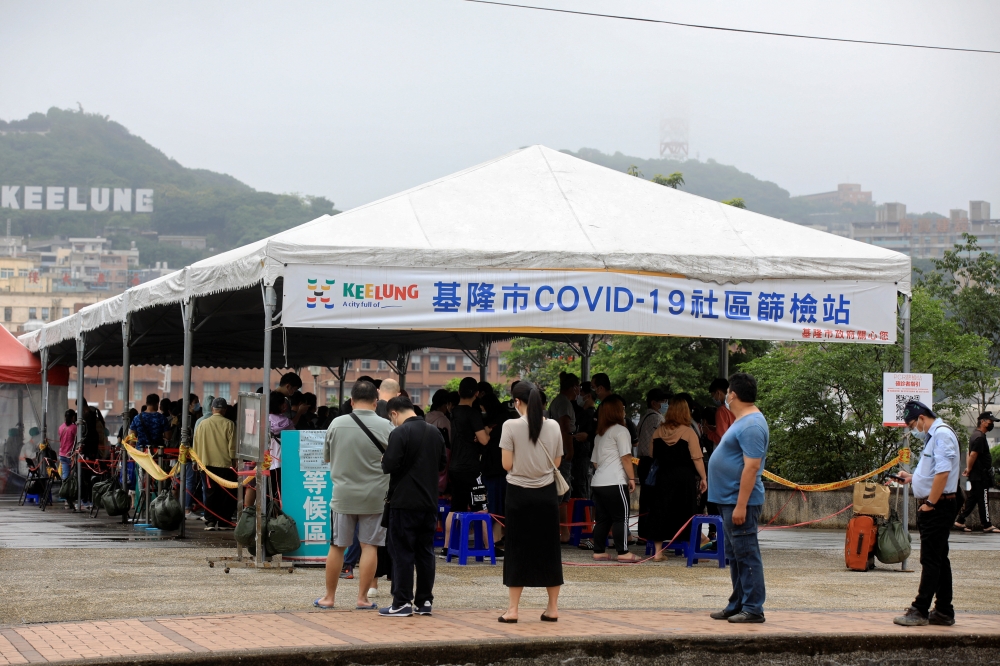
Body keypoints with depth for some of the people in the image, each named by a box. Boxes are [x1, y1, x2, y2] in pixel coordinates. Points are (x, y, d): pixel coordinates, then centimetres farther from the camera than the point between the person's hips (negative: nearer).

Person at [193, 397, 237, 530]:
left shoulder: (203, 424, 2)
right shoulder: (229, 424, -7)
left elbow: (197, 444, 9)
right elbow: (232, 446, -6)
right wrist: (234, 460, 5)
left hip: (208, 464, 3)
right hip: (225, 464, -3)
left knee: (211, 493, 7)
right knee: (226, 494, 6)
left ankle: (210, 521, 2)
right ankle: (223, 522, 6)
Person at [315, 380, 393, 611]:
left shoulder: (336, 424, -3)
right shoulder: (385, 427, -9)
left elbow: (326, 457, 9)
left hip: (343, 496, 1)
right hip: (374, 497, -1)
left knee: (337, 546, 10)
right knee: (369, 546, 4)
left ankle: (329, 597, 17)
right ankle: (362, 598, 5)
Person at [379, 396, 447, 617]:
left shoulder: (399, 433, -15)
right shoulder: (435, 432, 7)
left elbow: (390, 465, -20)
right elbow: (442, 463, 15)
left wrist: (383, 461, 1)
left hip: (404, 501, -7)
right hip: (429, 501, 7)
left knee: (402, 551, -1)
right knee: (425, 551, 11)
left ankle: (402, 603, -1)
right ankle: (425, 601, 14)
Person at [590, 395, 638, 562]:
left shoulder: (599, 434, 21)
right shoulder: (620, 430, -4)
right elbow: (626, 457, -9)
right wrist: (631, 478, -6)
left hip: (598, 482, 8)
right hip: (615, 482, -8)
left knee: (603, 518, 10)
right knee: (621, 517, -5)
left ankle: (599, 552, 9)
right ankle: (623, 552, -7)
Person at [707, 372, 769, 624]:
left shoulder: (751, 426, -18)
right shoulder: (743, 421, 16)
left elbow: (751, 467, -24)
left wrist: (741, 505, -26)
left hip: (740, 501, -11)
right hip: (730, 499, 11)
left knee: (746, 555, -8)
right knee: (735, 556, 15)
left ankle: (753, 608, -6)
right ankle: (737, 605, 22)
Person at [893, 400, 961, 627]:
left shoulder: (942, 434, -16)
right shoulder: (933, 436, 16)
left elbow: (943, 472, -24)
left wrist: (930, 503, -21)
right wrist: (912, 477, 17)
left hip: (938, 506, -11)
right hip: (932, 507, 11)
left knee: (931, 561, -7)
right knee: (939, 560, 12)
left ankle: (920, 611, -6)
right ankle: (943, 612, 16)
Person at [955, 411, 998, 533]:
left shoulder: (976, 434, 16)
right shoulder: (980, 437, -18)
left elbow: (971, 454, 19)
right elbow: (973, 455, -22)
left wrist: (968, 469, 14)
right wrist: (969, 469, -11)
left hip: (977, 475, 10)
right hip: (981, 475, -10)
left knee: (972, 499, 12)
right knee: (983, 500, -3)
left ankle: (960, 521, 14)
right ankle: (986, 525, 3)